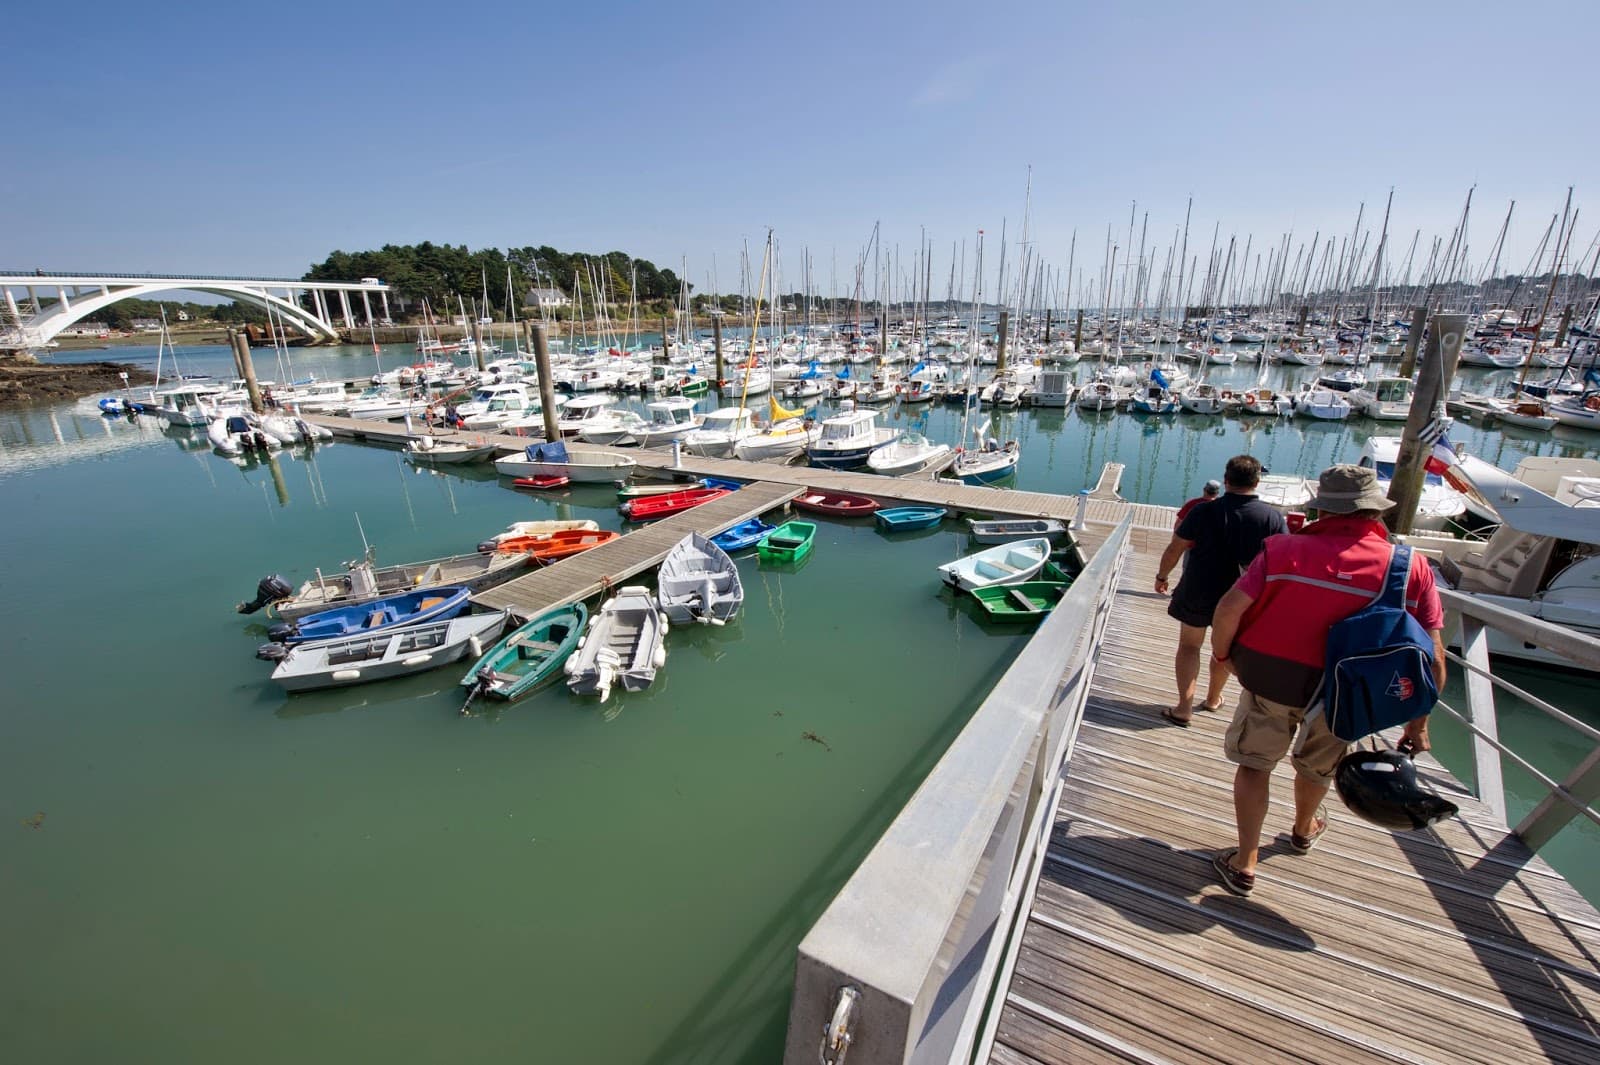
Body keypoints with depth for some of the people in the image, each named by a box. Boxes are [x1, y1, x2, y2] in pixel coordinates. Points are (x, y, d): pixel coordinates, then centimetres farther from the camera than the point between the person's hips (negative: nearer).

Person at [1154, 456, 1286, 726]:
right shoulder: (1274, 518, -12)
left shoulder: (1204, 512, -17)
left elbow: (1175, 549, -10)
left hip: (1197, 593, -2)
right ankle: (1213, 698, 43)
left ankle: (1184, 708, 9)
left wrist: (1161, 576, 6)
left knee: (1189, 645, 13)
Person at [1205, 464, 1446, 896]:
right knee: (1316, 767, 27)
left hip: (1271, 680, -3)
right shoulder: (1412, 567, -9)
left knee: (1255, 764, 13)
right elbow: (1432, 657, -6)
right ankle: (1304, 831, 55)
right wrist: (1418, 723, 5)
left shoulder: (1286, 549, -17)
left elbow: (1230, 607, -21)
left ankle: (1244, 864, 19)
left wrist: (1222, 653, -2)